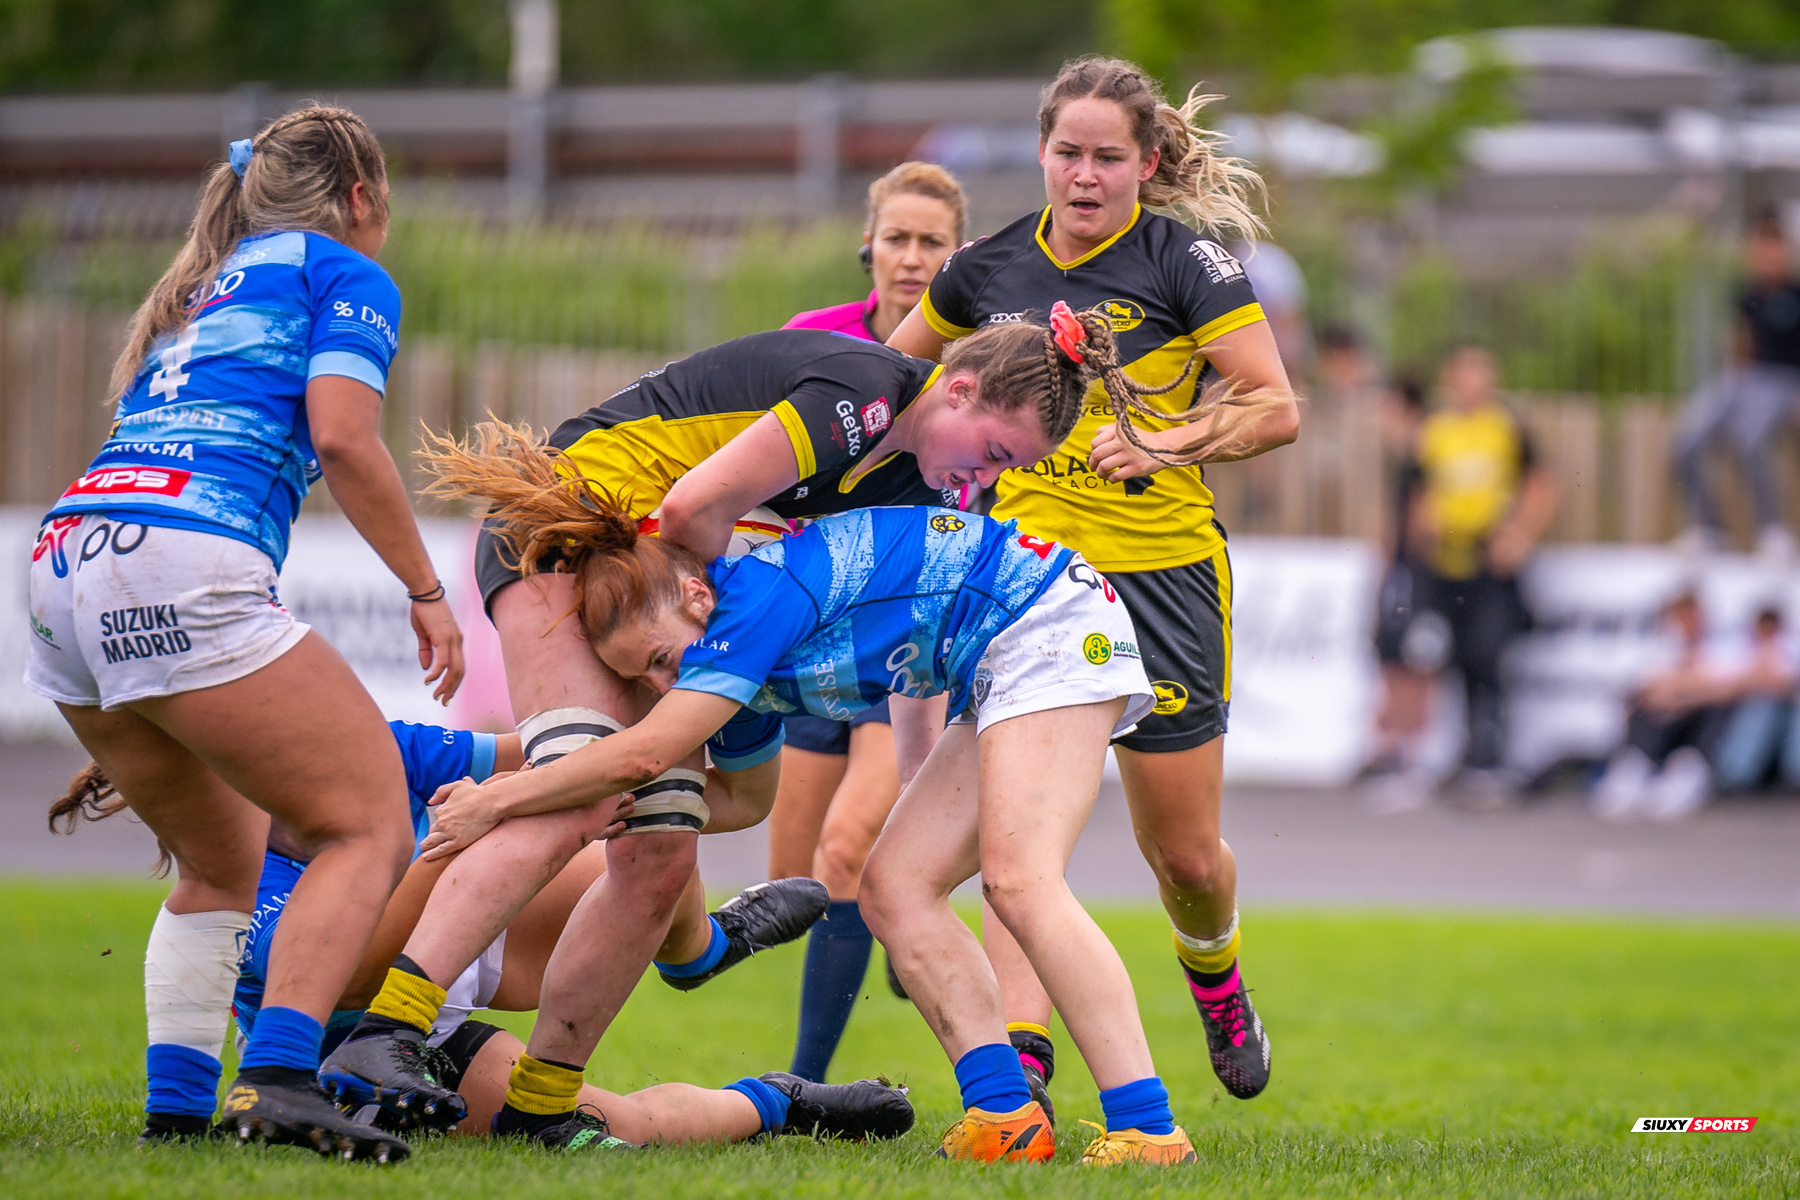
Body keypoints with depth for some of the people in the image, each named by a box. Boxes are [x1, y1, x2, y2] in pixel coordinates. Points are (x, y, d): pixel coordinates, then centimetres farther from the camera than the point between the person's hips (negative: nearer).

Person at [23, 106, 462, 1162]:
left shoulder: (198, 291, 34)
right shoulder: (345, 273, 12)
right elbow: (341, 436, -5)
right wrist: (427, 590, 4)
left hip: (64, 567, 8)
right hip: (182, 566, -8)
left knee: (223, 863, 20)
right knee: (371, 827, -5)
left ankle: (178, 1105, 6)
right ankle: (278, 1078, -23)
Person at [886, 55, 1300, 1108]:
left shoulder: (1185, 262, -6)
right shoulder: (990, 270, 5)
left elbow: (1277, 409, -8)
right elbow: (892, 370, 24)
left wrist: (1165, 444, -20)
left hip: (1163, 572, -2)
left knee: (1183, 852, 7)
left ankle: (1216, 978, 41)